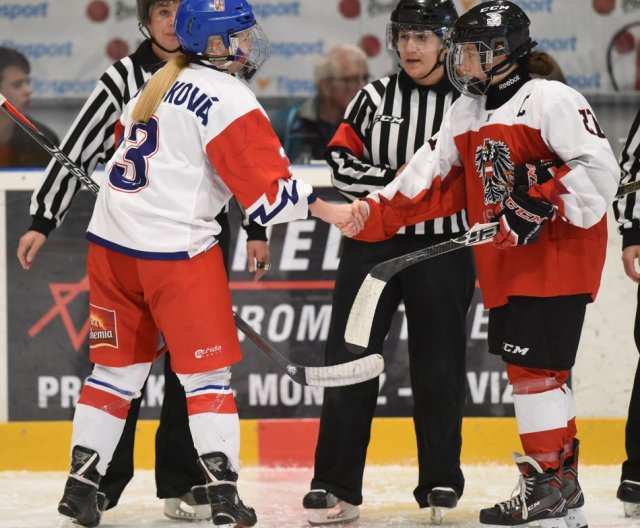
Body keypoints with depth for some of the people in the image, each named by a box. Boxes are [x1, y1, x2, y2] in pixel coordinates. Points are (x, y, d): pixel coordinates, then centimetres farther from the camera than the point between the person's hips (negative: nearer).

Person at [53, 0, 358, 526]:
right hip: (174, 248, -7)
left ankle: (81, 483, 13)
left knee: (117, 365, 14)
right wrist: (322, 207, -6)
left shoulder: (159, 84, 15)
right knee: (207, 369, 0)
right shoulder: (228, 99, -11)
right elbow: (268, 187, -15)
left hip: (111, 241, 7)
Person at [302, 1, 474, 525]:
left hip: (441, 249, -1)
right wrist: (394, 179, -14)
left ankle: (441, 483, 19)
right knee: (350, 358, -3)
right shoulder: (375, 97, 4)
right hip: (371, 242, 1)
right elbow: (342, 161, -1)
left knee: (439, 368, 5)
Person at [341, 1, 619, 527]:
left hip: (557, 260, -8)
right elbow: (429, 182, 14)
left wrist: (539, 205, -25)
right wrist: (373, 213, 3)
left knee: (536, 365, -10)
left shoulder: (550, 101, -11)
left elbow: (600, 169, -19)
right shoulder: (465, 113, 15)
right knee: (526, 367, 8)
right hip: (506, 267, 8)